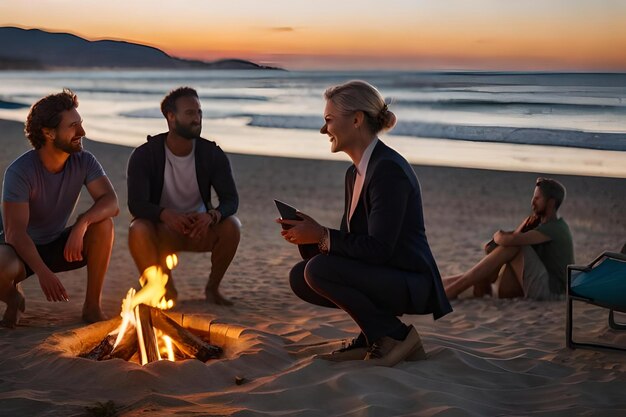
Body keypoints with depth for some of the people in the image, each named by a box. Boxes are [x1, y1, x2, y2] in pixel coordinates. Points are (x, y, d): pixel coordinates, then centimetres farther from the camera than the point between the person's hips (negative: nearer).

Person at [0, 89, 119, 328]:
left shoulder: (84, 162, -12)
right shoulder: (20, 171, -25)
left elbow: (111, 202, -22)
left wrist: (82, 223, -42)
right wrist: (43, 272, -45)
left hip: (58, 244, 4)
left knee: (104, 224, -24)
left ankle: (92, 306, -14)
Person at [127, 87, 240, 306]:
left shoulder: (212, 154, -7)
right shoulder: (144, 155, -13)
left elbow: (231, 200, -12)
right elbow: (136, 204, -22)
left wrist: (211, 215, -37)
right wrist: (165, 214, -44)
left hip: (200, 228, 2)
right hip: (162, 230, -2)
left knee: (231, 226, -28)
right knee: (138, 230, -35)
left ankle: (212, 288, -4)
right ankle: (161, 290, -15)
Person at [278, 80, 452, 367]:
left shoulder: (389, 170, -20)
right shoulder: (355, 172, 11)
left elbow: (378, 249, -25)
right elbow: (350, 238, 13)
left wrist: (321, 236, -19)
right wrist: (309, 233, -5)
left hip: (411, 285, -9)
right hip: (382, 277, 10)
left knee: (318, 270, -25)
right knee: (299, 277, 2)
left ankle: (396, 337, -9)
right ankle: (375, 336, 8)